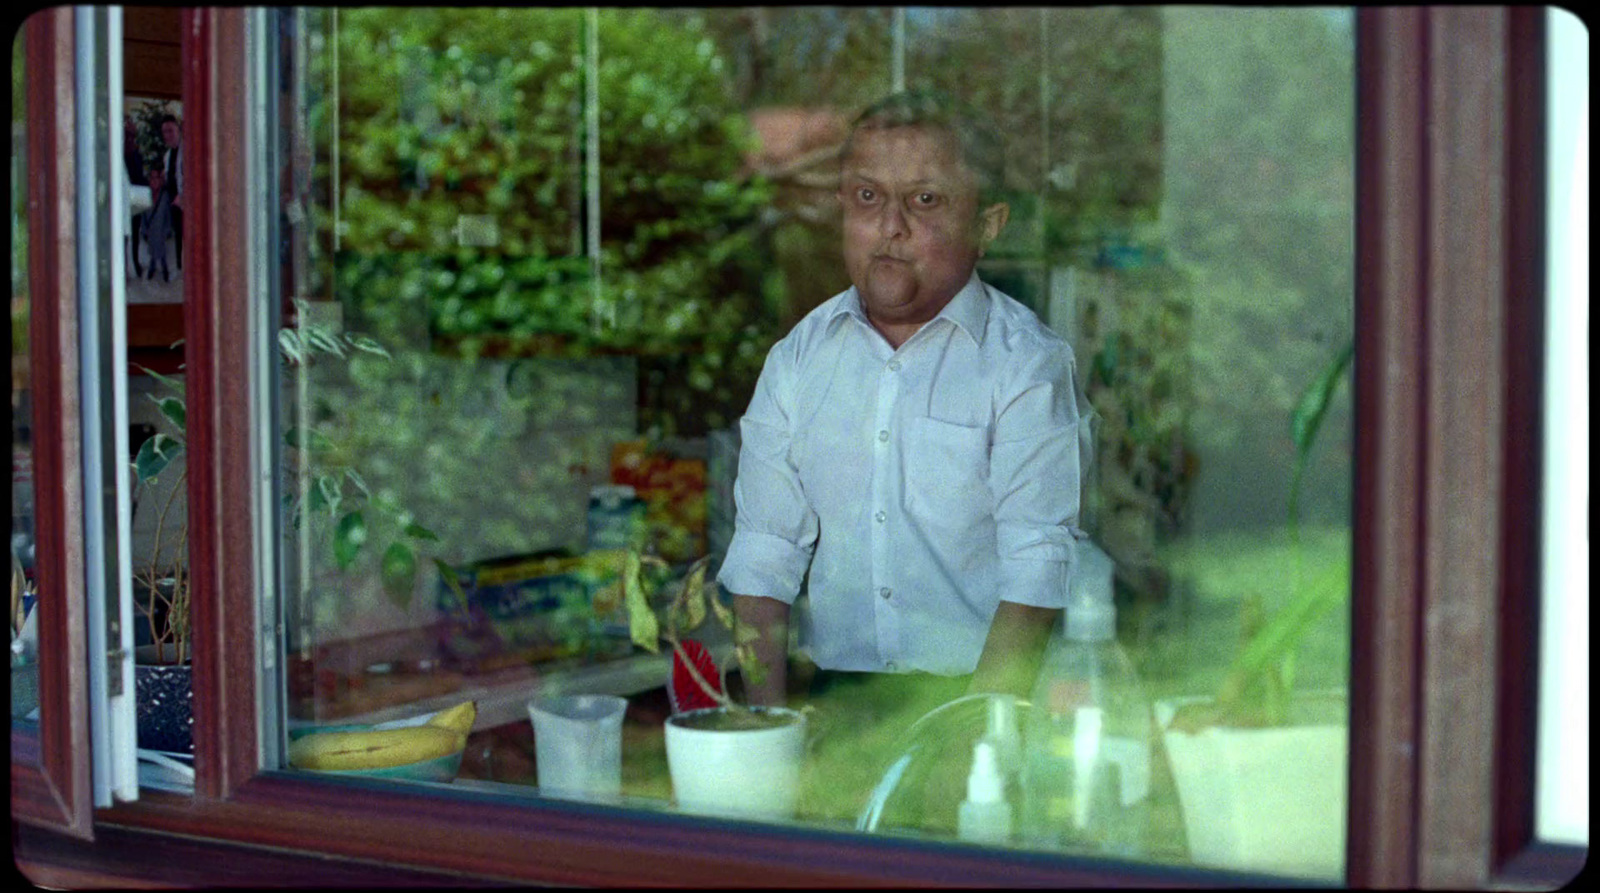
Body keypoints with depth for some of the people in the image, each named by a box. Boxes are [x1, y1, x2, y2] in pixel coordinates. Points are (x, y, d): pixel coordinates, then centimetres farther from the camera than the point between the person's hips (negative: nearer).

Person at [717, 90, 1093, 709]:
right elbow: (764, 551, 10)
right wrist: (769, 719, -2)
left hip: (981, 694, -3)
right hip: (830, 700, 3)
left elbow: (1039, 565, -9)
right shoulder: (798, 358, 11)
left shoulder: (1030, 366, -2)